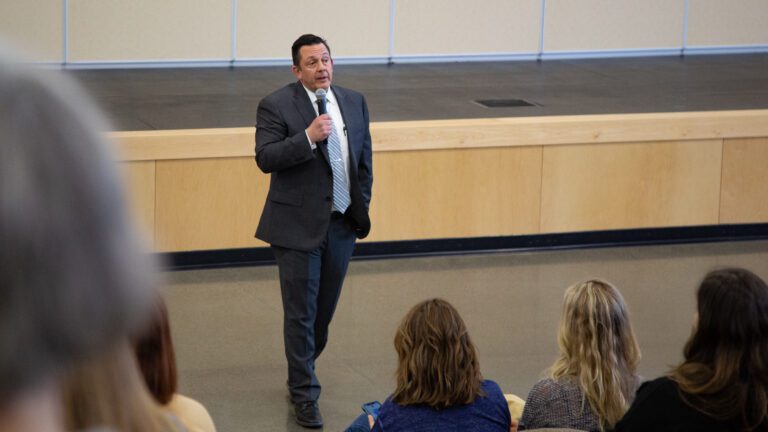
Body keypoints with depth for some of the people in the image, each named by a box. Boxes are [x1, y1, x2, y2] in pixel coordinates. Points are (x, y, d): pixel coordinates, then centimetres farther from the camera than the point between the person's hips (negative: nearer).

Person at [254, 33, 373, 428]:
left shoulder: (355, 103, 8)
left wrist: (362, 207, 10)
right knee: (300, 312, -3)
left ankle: (302, 368, 35)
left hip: (342, 224, 5)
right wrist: (308, 137, -27)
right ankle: (304, 394, 3)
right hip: (299, 225, -5)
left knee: (324, 309, 15)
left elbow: (364, 159, 15)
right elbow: (265, 158, -18)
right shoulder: (276, 106, -8)